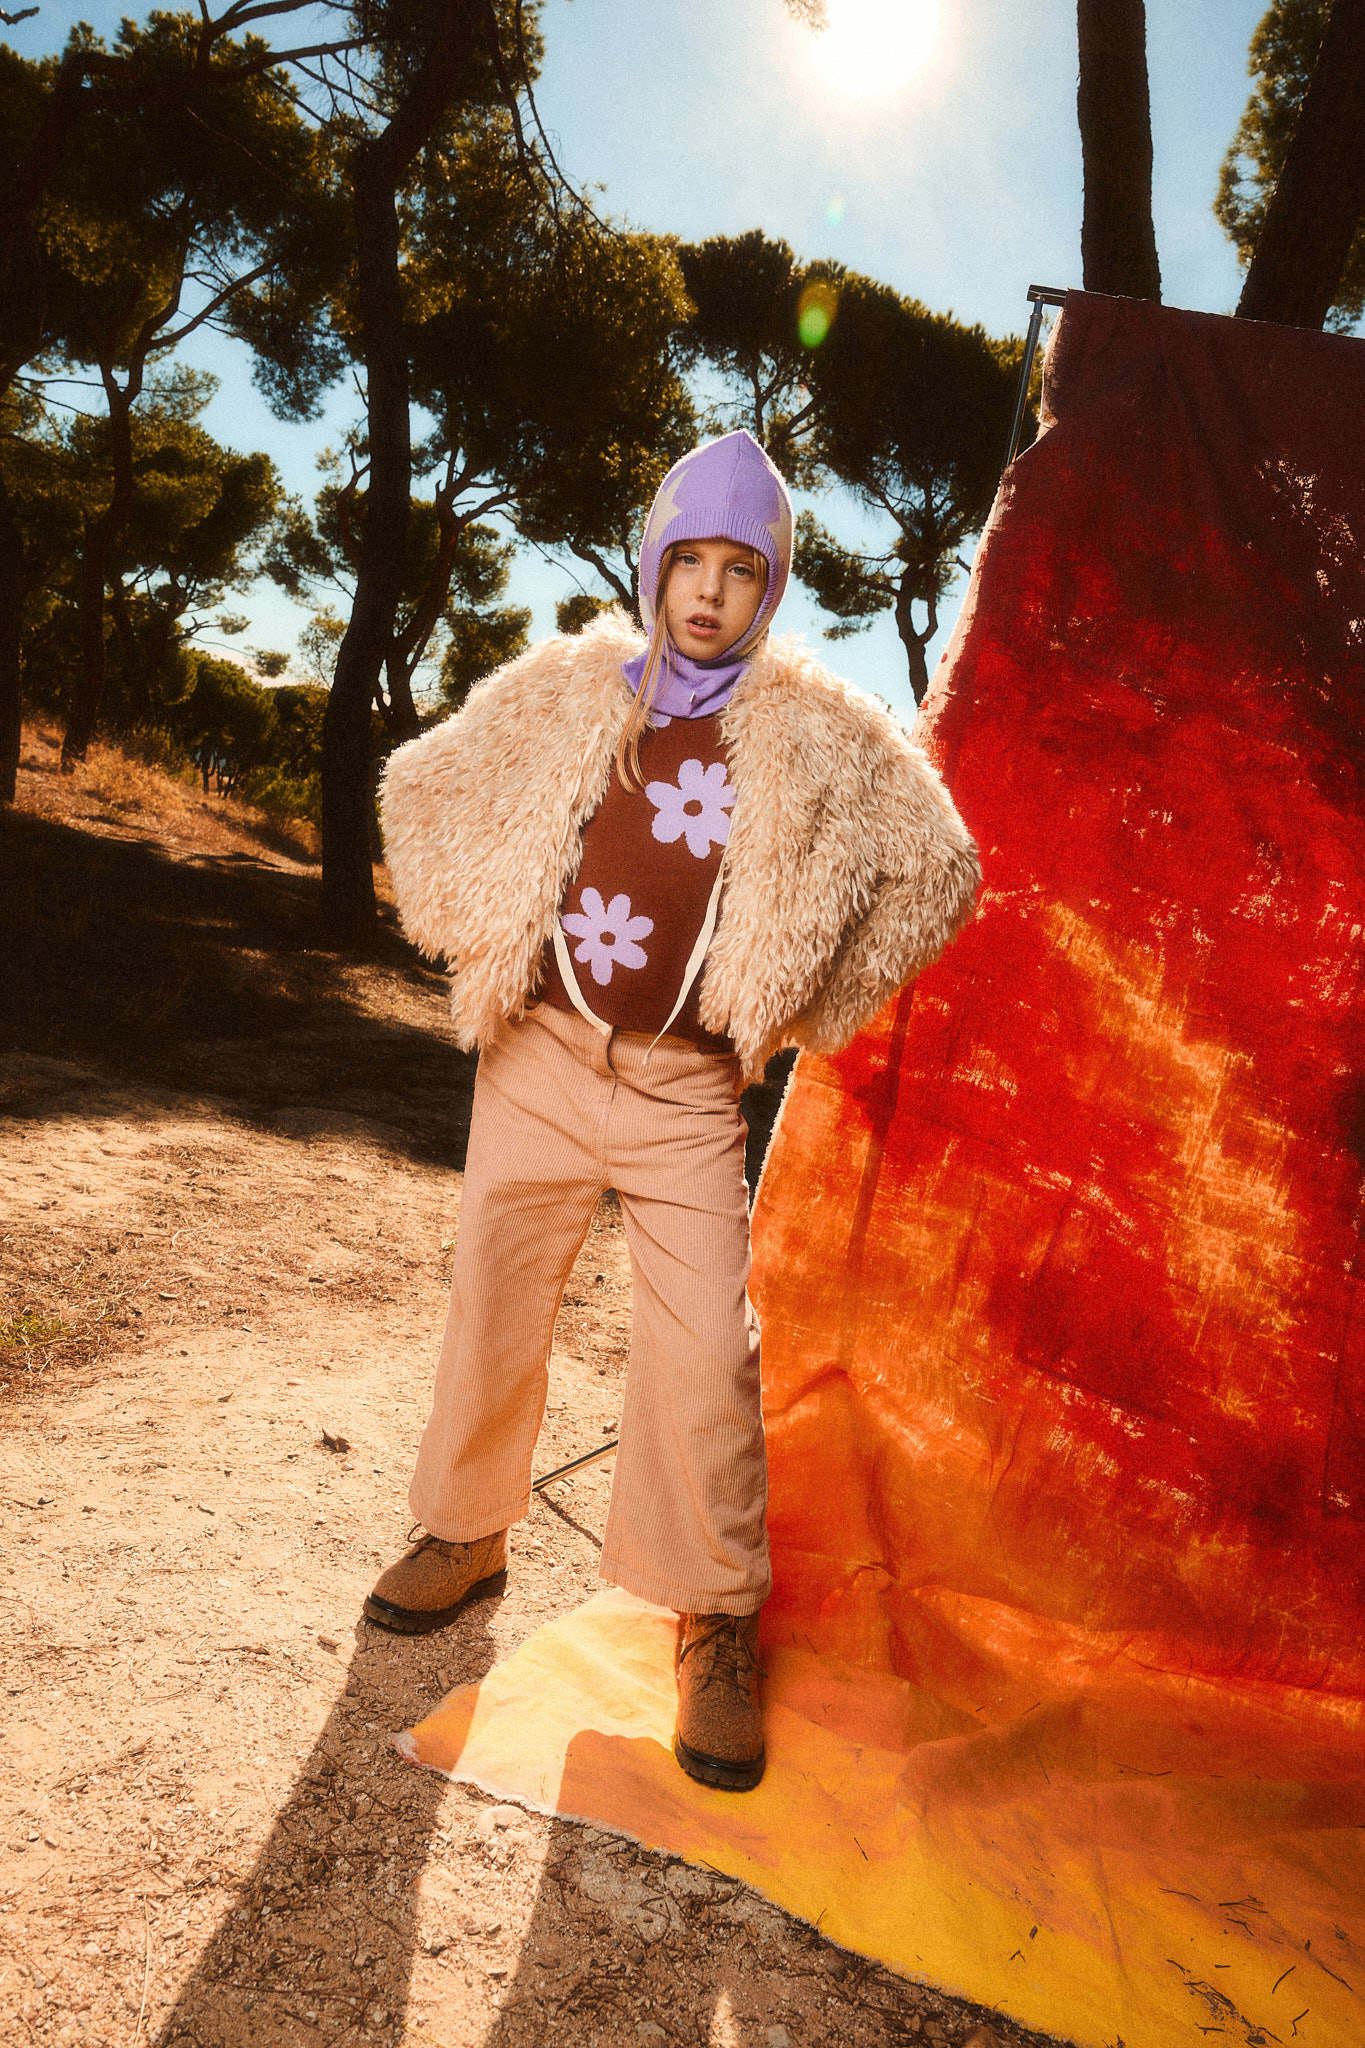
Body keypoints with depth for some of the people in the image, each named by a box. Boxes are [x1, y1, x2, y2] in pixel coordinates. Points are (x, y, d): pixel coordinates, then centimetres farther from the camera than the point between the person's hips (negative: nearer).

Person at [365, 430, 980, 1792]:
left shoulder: (823, 739, -1)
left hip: (684, 1090, -2)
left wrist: (810, 1006, 5)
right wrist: (475, 937, 7)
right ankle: (464, 1534, 34)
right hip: (536, 1060, 2)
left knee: (702, 1353, -8)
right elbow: (421, 791, 16)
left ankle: (717, 1624, 12)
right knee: (491, 1309, 10)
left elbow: (937, 867, 8)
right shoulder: (559, 694, 3)